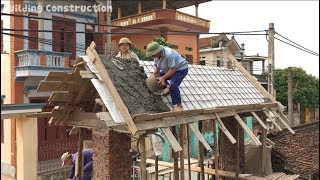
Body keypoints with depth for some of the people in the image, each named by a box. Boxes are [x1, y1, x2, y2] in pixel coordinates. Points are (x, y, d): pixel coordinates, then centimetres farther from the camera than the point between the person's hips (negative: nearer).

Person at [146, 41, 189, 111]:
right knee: (157, 78, 1)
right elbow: (157, 68, 0)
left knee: (173, 86, -26)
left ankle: (178, 105, -14)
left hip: (180, 69, -9)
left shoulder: (168, 54, -36)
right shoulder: (156, 55, -8)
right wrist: (153, 75, -16)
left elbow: (173, 69, -32)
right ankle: (168, 87, 14)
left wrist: (163, 77, -32)